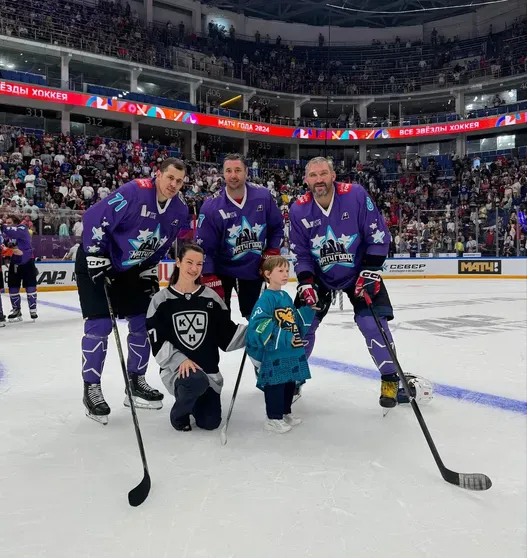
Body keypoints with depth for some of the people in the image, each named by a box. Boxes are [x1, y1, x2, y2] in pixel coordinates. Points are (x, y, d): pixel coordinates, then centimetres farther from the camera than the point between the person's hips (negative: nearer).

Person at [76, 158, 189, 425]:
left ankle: (136, 381, 20)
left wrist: (149, 272, 5)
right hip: (97, 263, -7)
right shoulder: (133, 192, -27)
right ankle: (91, 389, 5)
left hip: (133, 268, 7)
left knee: (143, 322, 5)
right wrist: (98, 259, -24)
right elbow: (93, 219, -24)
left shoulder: (180, 209, -6)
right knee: (100, 325, -9)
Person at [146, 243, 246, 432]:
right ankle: (179, 413, -1)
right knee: (197, 381, -36)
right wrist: (180, 360, -23)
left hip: (208, 368, 3)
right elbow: (157, 342, -8)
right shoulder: (161, 300, -4)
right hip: (176, 368, -3)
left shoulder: (211, 297, 3)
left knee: (210, 422, -2)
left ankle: (191, 399, 33)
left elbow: (227, 335, 3)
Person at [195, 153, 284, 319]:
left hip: (254, 268, 2)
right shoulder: (211, 206, -18)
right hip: (222, 270, -1)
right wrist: (210, 279, -19)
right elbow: (204, 248, -15)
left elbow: (277, 226, 4)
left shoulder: (263, 197, -12)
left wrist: (271, 253, -1)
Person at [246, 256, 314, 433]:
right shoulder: (266, 298, -15)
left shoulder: (286, 297, 13)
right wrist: (285, 338, -26)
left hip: (292, 352, 9)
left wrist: (308, 311, 6)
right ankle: (274, 419, 13)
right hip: (274, 353, -9)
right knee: (276, 385, -1)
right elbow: (259, 324, -25)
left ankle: (285, 413, 34)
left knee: (290, 383, 18)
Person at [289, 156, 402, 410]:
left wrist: (369, 272, -20)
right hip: (320, 276, 3)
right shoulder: (299, 210, -12)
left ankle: (391, 378, 8)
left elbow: (379, 236, -16)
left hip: (358, 272, -2)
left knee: (373, 323, -12)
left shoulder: (356, 195, -21)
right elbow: (301, 254, -4)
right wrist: (306, 283, -17)